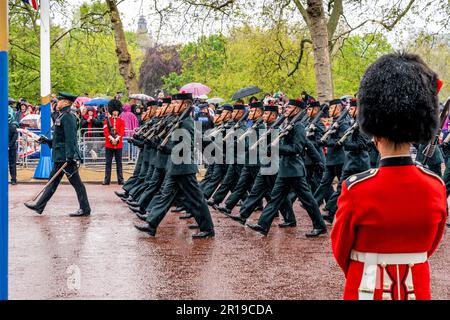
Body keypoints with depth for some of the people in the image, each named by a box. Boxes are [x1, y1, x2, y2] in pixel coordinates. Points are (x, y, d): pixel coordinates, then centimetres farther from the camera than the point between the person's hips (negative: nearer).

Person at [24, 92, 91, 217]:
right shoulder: (63, 116, 16)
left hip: (65, 157, -10)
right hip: (60, 157, 10)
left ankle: (85, 209, 3)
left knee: (76, 182, -3)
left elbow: (70, 138, -23)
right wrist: (48, 141, 15)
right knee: (53, 181, 13)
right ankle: (39, 206, 19)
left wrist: (70, 156, -27)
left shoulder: (67, 117, -15)